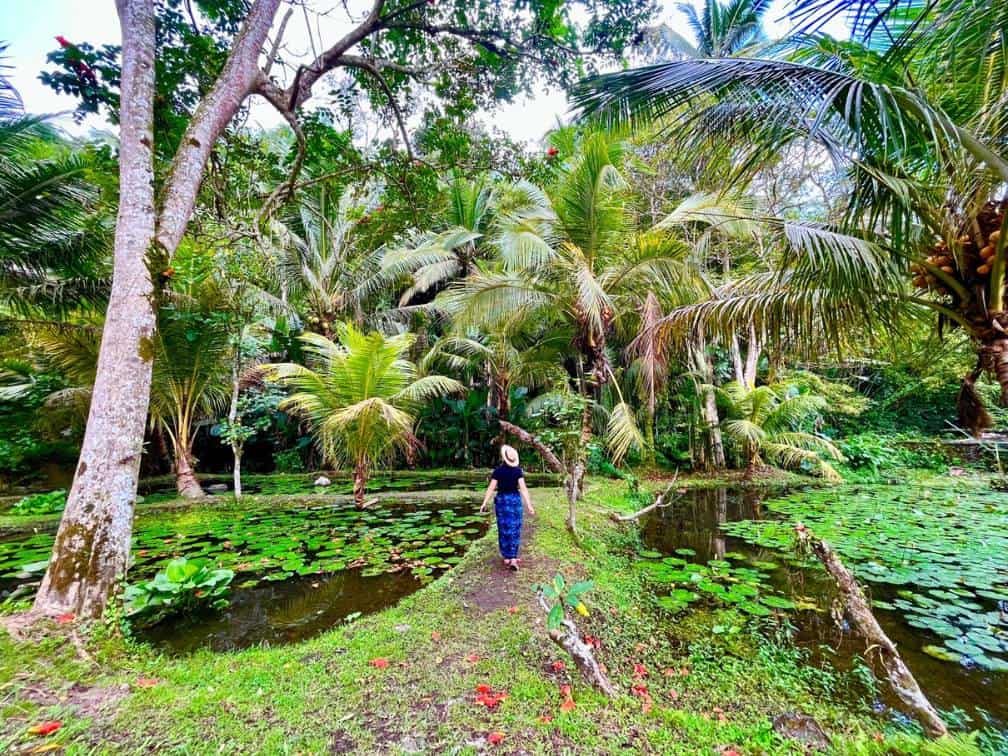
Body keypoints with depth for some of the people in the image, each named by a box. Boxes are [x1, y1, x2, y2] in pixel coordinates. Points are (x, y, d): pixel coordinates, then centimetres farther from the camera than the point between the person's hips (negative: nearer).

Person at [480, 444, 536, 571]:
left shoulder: (498, 470, -7)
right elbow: (523, 488, -13)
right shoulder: (518, 470, -7)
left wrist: (484, 503, -5)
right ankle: (513, 558, -2)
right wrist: (529, 505, -13)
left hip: (501, 500, 0)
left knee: (504, 529, 11)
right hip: (515, 500, 0)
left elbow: (491, 488, -9)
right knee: (514, 529, 7)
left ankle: (506, 557, 19)